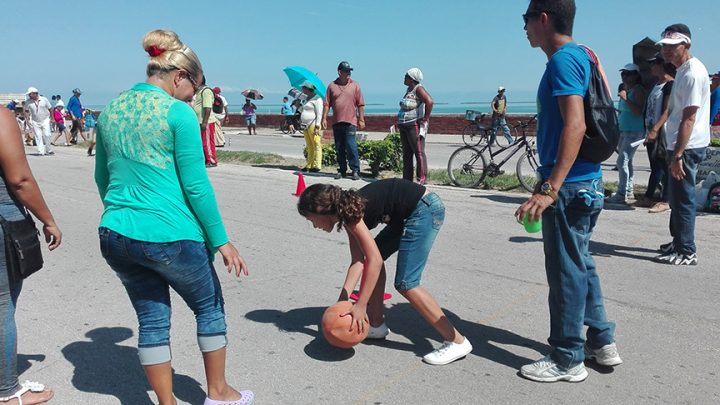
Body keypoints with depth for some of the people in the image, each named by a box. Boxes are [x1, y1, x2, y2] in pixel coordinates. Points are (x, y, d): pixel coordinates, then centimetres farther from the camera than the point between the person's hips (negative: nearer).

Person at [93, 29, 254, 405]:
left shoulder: (110, 110, 9)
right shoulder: (178, 113, -11)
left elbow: (102, 178, 17)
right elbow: (196, 185, -13)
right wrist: (221, 240, -7)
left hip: (114, 235, 6)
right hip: (168, 236, -6)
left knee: (152, 319, 16)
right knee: (210, 308, 16)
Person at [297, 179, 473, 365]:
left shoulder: (348, 212, -16)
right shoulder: (348, 212, 9)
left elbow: (375, 261, -20)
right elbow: (358, 261, 8)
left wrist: (360, 306, -17)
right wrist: (343, 299, 4)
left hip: (426, 209, -10)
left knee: (405, 283, -10)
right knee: (372, 254, 13)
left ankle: (457, 342, -4)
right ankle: (377, 326, 21)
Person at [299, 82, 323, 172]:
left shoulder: (317, 99, -9)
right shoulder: (308, 98, 20)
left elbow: (319, 114, -15)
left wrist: (317, 127, -20)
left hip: (313, 125, -9)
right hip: (306, 126, 9)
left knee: (316, 146, -6)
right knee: (309, 147, 10)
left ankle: (316, 166, -6)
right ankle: (309, 165, 13)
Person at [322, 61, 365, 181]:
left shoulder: (355, 85, 5)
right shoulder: (332, 86, 8)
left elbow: (360, 104, 4)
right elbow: (327, 104, 8)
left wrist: (361, 119, 0)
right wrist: (324, 118, 1)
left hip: (350, 122, -2)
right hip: (336, 122, 3)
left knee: (351, 147, -9)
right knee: (339, 148, 8)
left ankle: (355, 171, -2)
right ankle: (342, 170, 17)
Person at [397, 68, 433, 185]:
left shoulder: (418, 89, -11)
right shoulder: (408, 89, 16)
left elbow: (429, 101, -25)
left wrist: (426, 118, -20)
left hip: (415, 126, -10)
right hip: (404, 126, 10)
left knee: (419, 152, -8)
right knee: (406, 154, 12)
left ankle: (422, 179, -6)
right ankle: (407, 179, 18)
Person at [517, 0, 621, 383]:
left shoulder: (563, 59, -15)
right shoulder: (580, 56, 15)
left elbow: (575, 125, -27)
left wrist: (550, 189, -32)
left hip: (569, 186, -10)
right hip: (585, 181, 10)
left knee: (566, 271, 1)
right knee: (580, 263, 19)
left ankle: (567, 360, 14)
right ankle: (602, 341, 31)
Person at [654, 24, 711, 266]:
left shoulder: (692, 73, -16)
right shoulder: (683, 71, 15)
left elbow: (689, 119, -21)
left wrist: (678, 155, -23)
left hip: (688, 147, -10)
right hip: (680, 145, 10)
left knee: (683, 198, -5)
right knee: (677, 197, 17)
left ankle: (686, 252, 2)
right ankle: (678, 243, 29)